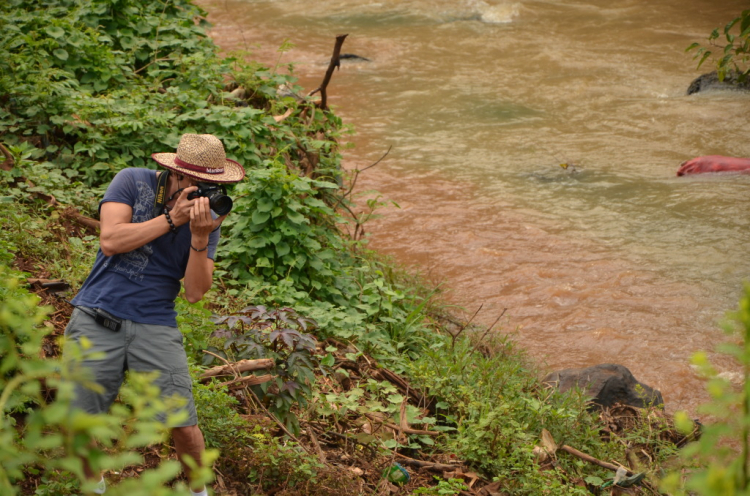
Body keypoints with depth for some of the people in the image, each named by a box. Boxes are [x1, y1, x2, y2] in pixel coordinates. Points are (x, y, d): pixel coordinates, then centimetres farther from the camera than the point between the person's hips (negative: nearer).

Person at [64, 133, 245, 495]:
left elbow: (195, 292, -5)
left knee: (185, 428, -7)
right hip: (99, 319, -1)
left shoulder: (208, 219, 3)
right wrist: (172, 219, -17)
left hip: (155, 327, 1)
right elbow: (110, 241, -15)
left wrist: (200, 238, -20)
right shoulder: (132, 182, -2)